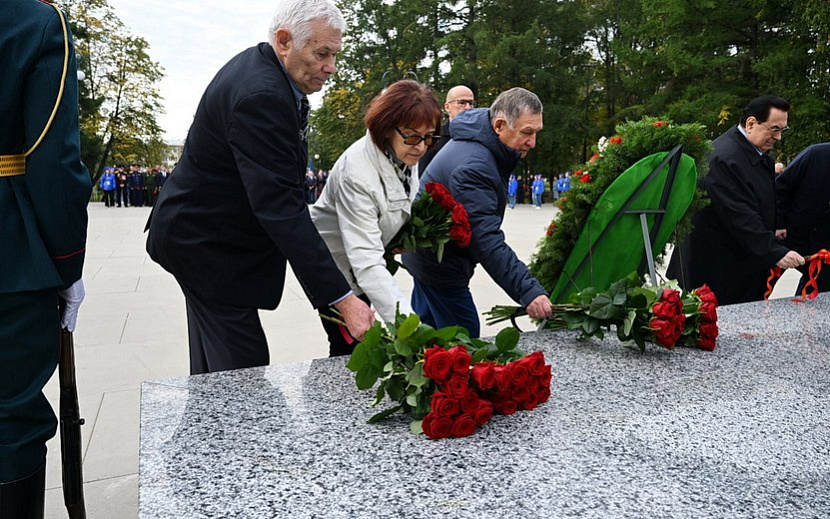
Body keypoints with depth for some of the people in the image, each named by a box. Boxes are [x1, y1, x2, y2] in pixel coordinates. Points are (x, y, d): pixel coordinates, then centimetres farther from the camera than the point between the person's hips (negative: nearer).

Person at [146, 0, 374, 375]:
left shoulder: (260, 69, 4)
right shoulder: (260, 95, -28)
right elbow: (281, 208, -34)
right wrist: (341, 298, -35)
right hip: (205, 243, -10)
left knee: (215, 364, 19)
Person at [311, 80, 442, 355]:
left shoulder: (405, 153, -11)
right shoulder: (357, 172, -36)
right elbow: (366, 262, -42)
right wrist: (405, 319, -52)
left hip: (362, 262, 7)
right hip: (335, 266, -7)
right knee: (349, 348, -3)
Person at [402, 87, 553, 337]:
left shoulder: (476, 143, 3)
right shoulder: (472, 167, -31)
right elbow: (488, 242, -37)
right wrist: (528, 291, -42)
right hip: (440, 267, -10)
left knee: (424, 333, 23)